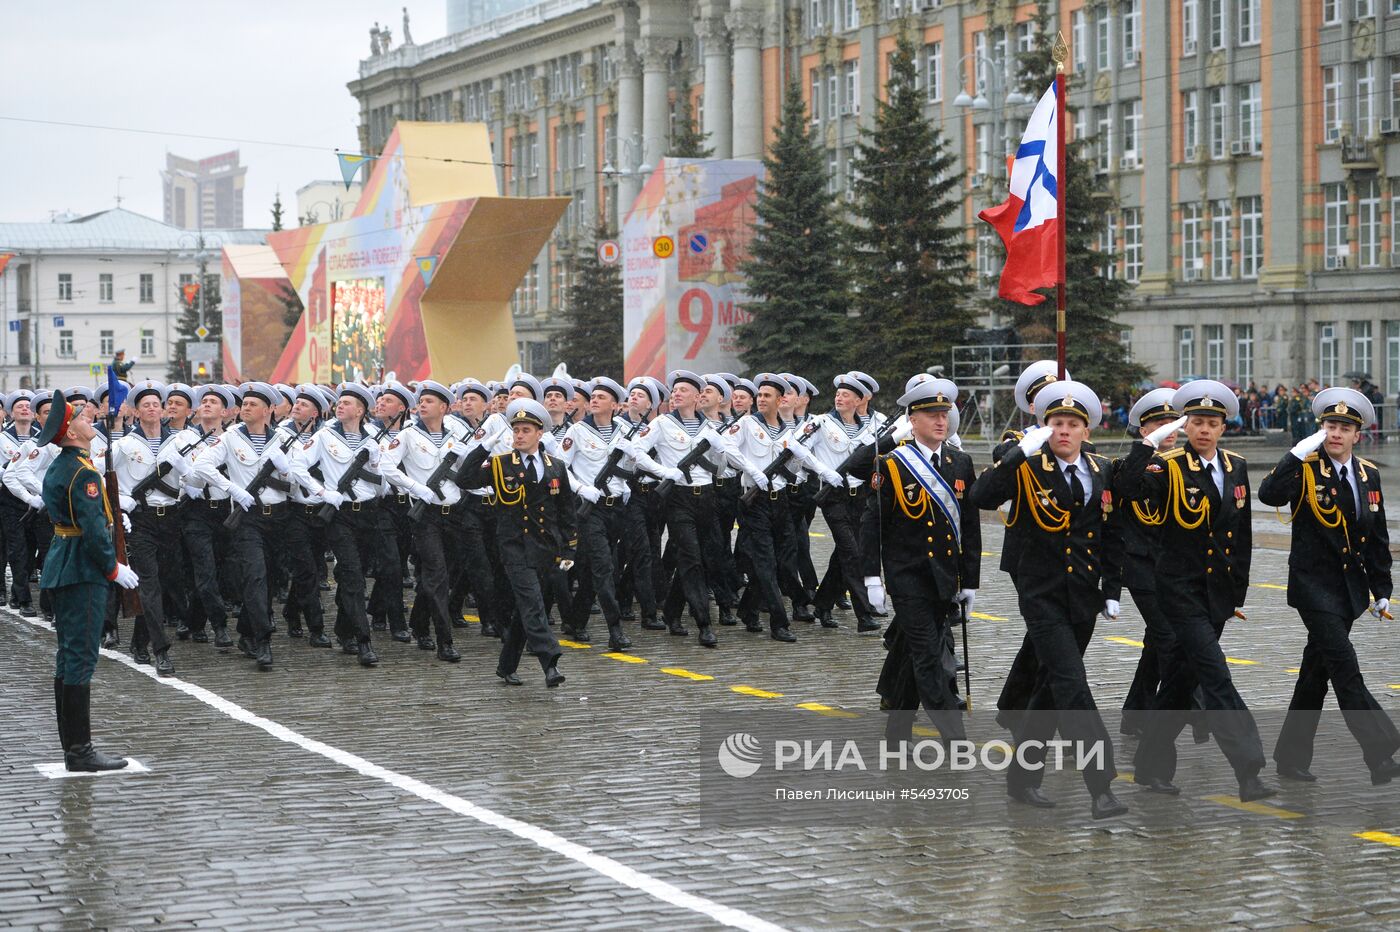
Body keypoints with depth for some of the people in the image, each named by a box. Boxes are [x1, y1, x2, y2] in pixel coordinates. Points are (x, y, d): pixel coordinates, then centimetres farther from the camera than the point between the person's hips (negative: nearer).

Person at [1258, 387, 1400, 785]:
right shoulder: (1305, 469, -7)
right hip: (1314, 584, -6)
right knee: (1345, 668, -13)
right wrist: (1299, 453, -28)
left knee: (1317, 670, 12)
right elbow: (1269, 495, -28)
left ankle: (1292, 756, 20)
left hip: (1350, 588, 6)